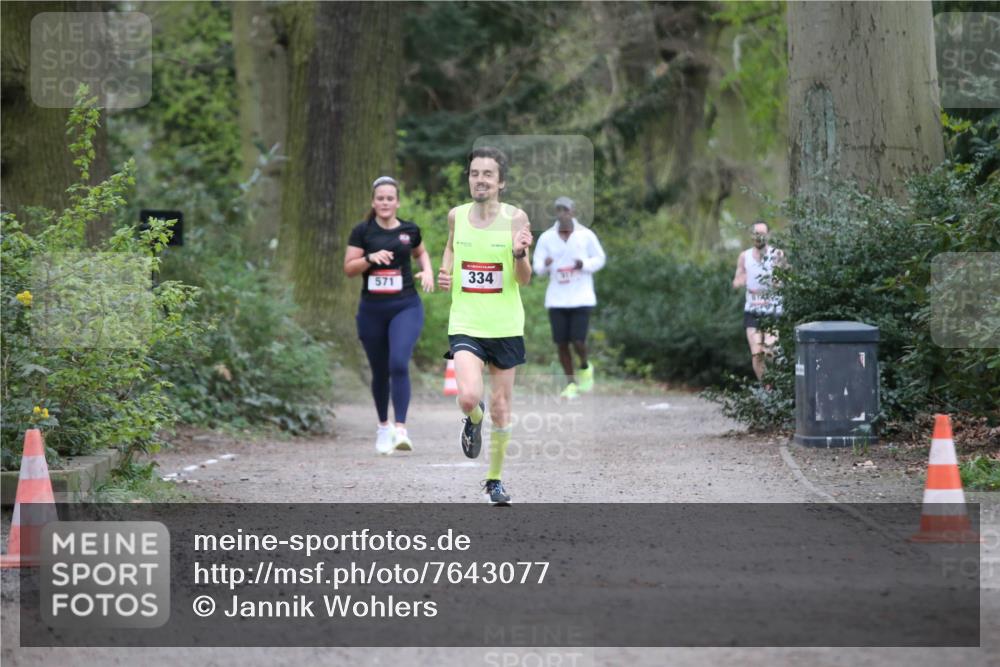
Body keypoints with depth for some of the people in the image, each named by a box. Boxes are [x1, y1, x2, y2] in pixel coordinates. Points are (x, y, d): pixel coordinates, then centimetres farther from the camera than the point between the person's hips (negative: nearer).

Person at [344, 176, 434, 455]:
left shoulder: (409, 230, 4)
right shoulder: (362, 231, 0)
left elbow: (421, 252, 24)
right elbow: (348, 267, -2)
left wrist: (427, 270, 5)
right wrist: (370, 258, -18)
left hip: (406, 307, -1)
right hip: (372, 309, 1)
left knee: (399, 364, -19)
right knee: (380, 372, 10)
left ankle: (401, 429, -23)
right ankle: (383, 426, 31)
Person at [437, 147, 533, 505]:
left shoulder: (515, 218, -7)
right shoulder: (456, 215, 0)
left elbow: (524, 280, -7)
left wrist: (520, 254, -28)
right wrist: (445, 274, 2)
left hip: (505, 326, 0)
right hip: (465, 325, 1)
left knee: (501, 407, 8)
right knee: (468, 398, -20)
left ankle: (494, 480, 26)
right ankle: (474, 420, 17)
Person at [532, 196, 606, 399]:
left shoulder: (586, 236, -2)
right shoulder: (546, 238, 2)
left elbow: (599, 259, 7)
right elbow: (538, 267, 4)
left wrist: (584, 265, -14)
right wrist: (545, 265, -20)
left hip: (581, 298, -2)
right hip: (556, 299, 2)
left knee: (578, 341, -12)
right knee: (561, 343, 0)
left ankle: (585, 368, 21)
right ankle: (571, 384, 16)